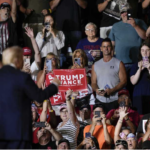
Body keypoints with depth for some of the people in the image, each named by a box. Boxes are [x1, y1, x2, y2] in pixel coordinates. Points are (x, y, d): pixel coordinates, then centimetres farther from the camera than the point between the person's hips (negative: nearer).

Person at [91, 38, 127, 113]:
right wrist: (96, 89, -9)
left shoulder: (119, 64, 5)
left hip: (114, 101, -3)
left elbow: (123, 81, -1)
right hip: (100, 100, 3)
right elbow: (93, 82, 15)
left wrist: (111, 90, -15)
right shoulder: (95, 65, 16)